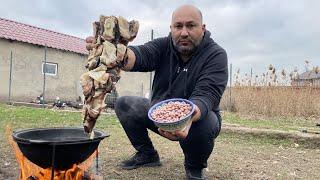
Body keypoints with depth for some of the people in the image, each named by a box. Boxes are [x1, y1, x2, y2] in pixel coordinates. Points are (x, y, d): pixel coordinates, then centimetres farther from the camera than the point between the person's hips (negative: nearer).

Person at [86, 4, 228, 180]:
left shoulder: (216, 55, -18)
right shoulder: (163, 45, -7)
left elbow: (206, 95, -33)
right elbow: (141, 55, -29)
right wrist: (121, 56, -54)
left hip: (197, 115, -3)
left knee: (204, 123, -36)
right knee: (124, 104, -6)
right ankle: (147, 154, 12)